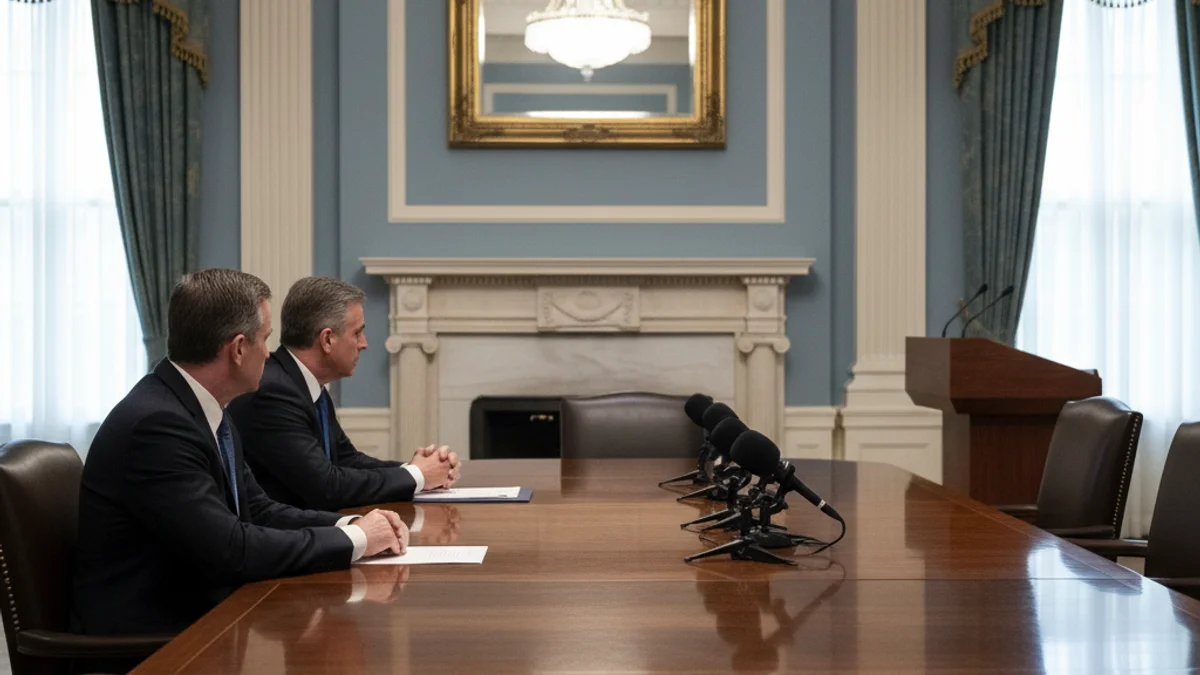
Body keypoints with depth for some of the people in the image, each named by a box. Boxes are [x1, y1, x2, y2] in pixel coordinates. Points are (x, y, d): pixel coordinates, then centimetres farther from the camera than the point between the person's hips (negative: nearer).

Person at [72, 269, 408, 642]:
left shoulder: (204, 409, 5)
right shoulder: (156, 422, -22)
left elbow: (258, 512, 11)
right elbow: (230, 550, -26)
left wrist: (349, 525, -5)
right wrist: (353, 539, -16)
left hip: (196, 616, 8)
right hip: (144, 641, -8)